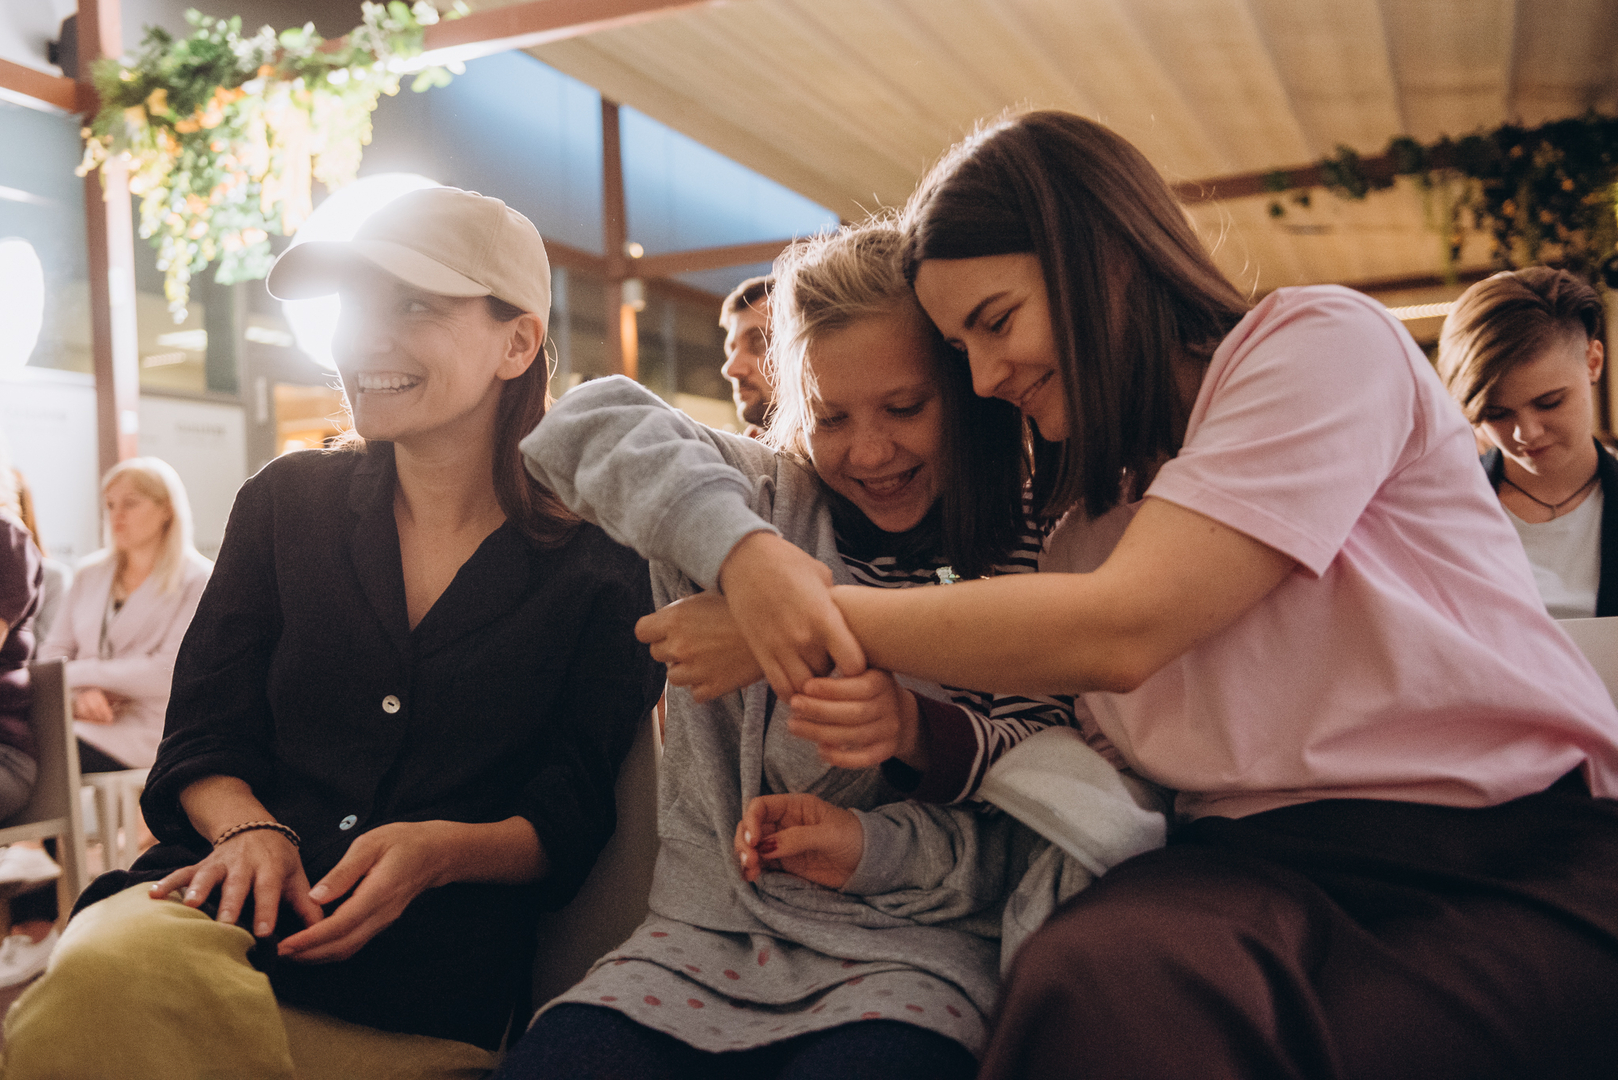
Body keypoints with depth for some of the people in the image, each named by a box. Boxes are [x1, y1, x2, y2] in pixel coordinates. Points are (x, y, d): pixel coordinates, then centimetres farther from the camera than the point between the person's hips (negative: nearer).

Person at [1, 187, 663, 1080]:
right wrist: (249, 830, -12)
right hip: (233, 909, 3)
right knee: (115, 969, -33)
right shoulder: (286, 503, 10)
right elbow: (201, 737, 9)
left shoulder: (594, 570, 0)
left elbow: (573, 822, 2)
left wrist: (441, 850, -17)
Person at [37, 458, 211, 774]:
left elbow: (168, 671, -9)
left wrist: (77, 674, -6)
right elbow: (53, 650, 14)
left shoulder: (197, 581, 1)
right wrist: (77, 695, -8)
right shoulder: (90, 574, 20)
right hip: (83, 717, 5)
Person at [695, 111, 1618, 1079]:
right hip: (1260, 860, 4)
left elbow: (1117, 634, -14)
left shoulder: (1324, 341, -3)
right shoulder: (1084, 518, 17)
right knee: (1090, 989, -31)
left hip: (1522, 856, -4)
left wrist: (815, 618, -9)